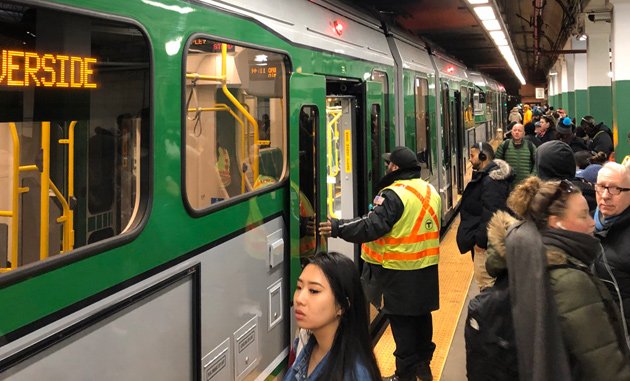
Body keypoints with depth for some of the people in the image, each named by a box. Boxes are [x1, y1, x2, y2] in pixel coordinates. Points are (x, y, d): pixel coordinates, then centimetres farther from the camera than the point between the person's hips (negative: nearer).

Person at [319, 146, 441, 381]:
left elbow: (372, 226, -27)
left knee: (401, 318, 3)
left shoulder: (394, 195, -19)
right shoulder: (431, 192, 8)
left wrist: (338, 228, -24)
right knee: (421, 314, 19)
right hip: (427, 267, 8)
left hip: (400, 271, -8)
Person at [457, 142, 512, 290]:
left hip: (486, 241, -11)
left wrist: (480, 241, -21)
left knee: (485, 281, -6)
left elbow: (490, 215, -27)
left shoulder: (491, 182, -23)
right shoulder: (484, 176, 11)